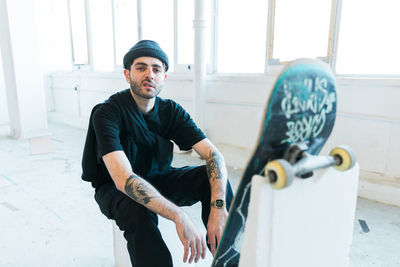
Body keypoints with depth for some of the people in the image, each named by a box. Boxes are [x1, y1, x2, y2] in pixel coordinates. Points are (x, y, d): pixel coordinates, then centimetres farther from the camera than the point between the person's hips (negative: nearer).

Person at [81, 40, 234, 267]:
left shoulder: (171, 110, -10)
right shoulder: (106, 113, -22)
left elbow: (213, 154, -18)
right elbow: (124, 179, -35)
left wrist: (219, 206, -34)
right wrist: (179, 217, -44)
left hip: (158, 180, 4)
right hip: (117, 188, -3)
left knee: (214, 176, -20)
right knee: (140, 214, -38)